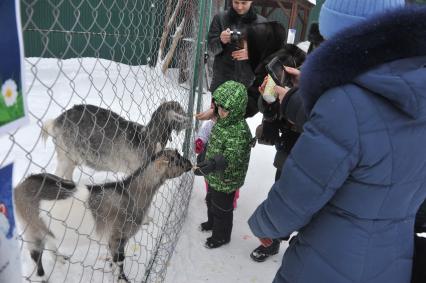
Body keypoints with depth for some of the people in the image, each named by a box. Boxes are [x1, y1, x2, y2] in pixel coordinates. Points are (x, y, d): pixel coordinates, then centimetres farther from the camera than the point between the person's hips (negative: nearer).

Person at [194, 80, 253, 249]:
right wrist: (209, 164, 23)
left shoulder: (239, 131, -31)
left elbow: (232, 157, -39)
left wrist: (213, 164, -54)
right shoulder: (223, 121, -2)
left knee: (222, 208, 13)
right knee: (211, 200, 30)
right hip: (215, 176, 9)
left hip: (226, 180, -9)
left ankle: (221, 236, 36)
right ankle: (212, 222, 56)